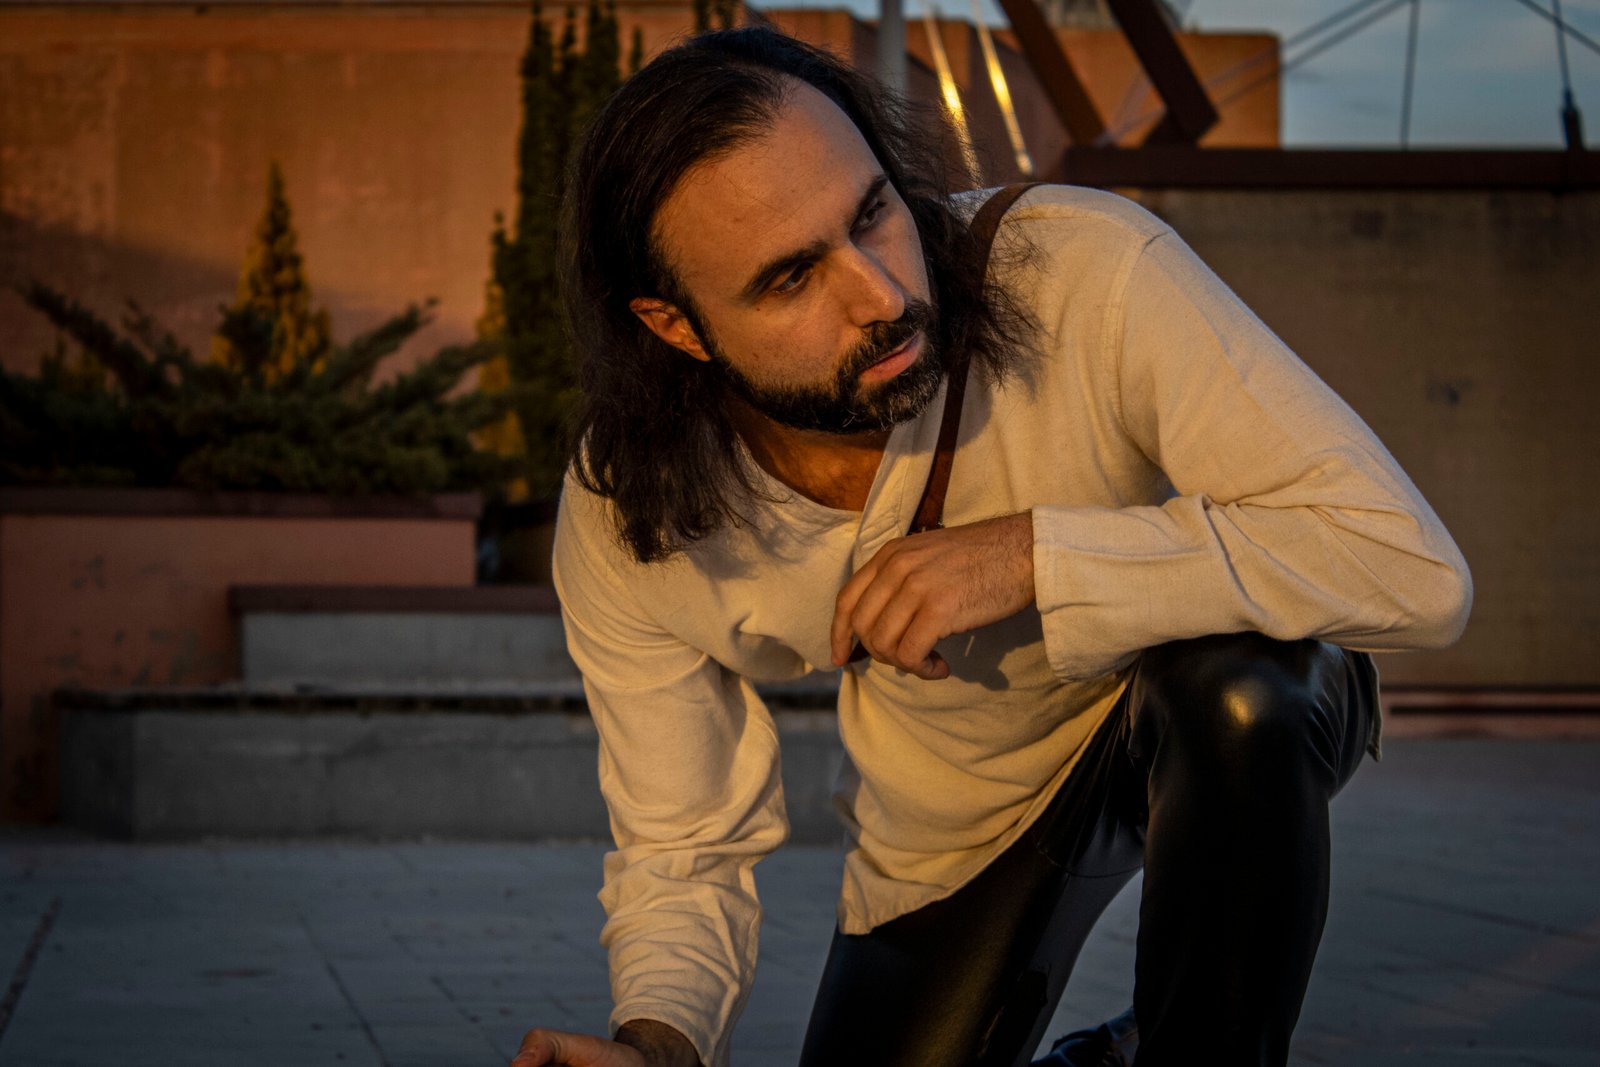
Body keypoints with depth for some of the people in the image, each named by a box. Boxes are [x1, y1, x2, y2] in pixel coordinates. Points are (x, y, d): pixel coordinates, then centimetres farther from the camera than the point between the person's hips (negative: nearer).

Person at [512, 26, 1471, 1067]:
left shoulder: (1087, 271, -36)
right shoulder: (620, 528, -24)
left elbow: (1416, 569, -39)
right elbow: (682, 859, -12)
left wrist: (1031, 557, -43)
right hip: (952, 841, 3)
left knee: (1230, 692, -36)